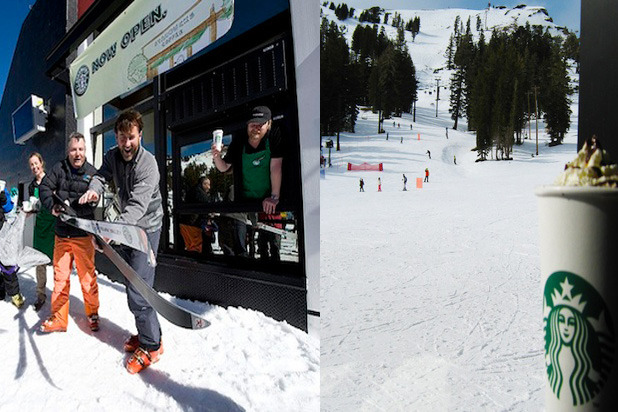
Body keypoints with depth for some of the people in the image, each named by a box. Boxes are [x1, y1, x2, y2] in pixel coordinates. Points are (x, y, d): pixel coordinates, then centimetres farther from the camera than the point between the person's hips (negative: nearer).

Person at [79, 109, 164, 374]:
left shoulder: (148, 163, -23)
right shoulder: (112, 156, 1)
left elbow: (138, 203, -33)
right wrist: (94, 188, -28)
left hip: (146, 226, -8)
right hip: (127, 226, 8)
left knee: (137, 290, -12)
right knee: (132, 283, 16)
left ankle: (151, 345, 3)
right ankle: (146, 332, 32)